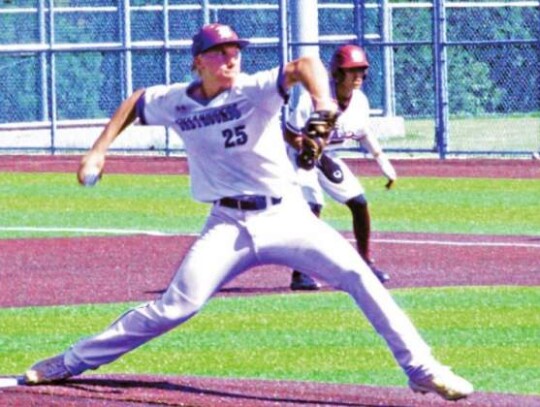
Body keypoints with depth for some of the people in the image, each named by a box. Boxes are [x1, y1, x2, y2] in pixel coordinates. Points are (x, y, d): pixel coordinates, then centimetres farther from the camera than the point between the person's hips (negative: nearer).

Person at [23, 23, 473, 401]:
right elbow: (134, 103, 22)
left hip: (287, 216, -1)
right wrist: (99, 148, 13)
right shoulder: (175, 101, 1)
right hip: (229, 227, 1)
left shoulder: (256, 90, -10)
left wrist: (321, 99, -50)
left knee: (357, 274, -18)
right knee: (177, 305, -11)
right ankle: (73, 362, 1)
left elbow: (304, 65, -29)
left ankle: (422, 369, -12)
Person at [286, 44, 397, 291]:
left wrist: (382, 161, 9)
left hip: (328, 158, 7)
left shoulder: (360, 102, -8)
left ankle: (365, 262, 19)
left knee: (359, 203, 1)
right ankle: (299, 274, -19)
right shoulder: (314, 99, -29)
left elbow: (363, 133, 11)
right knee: (311, 207, -23)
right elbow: (290, 134, -25)